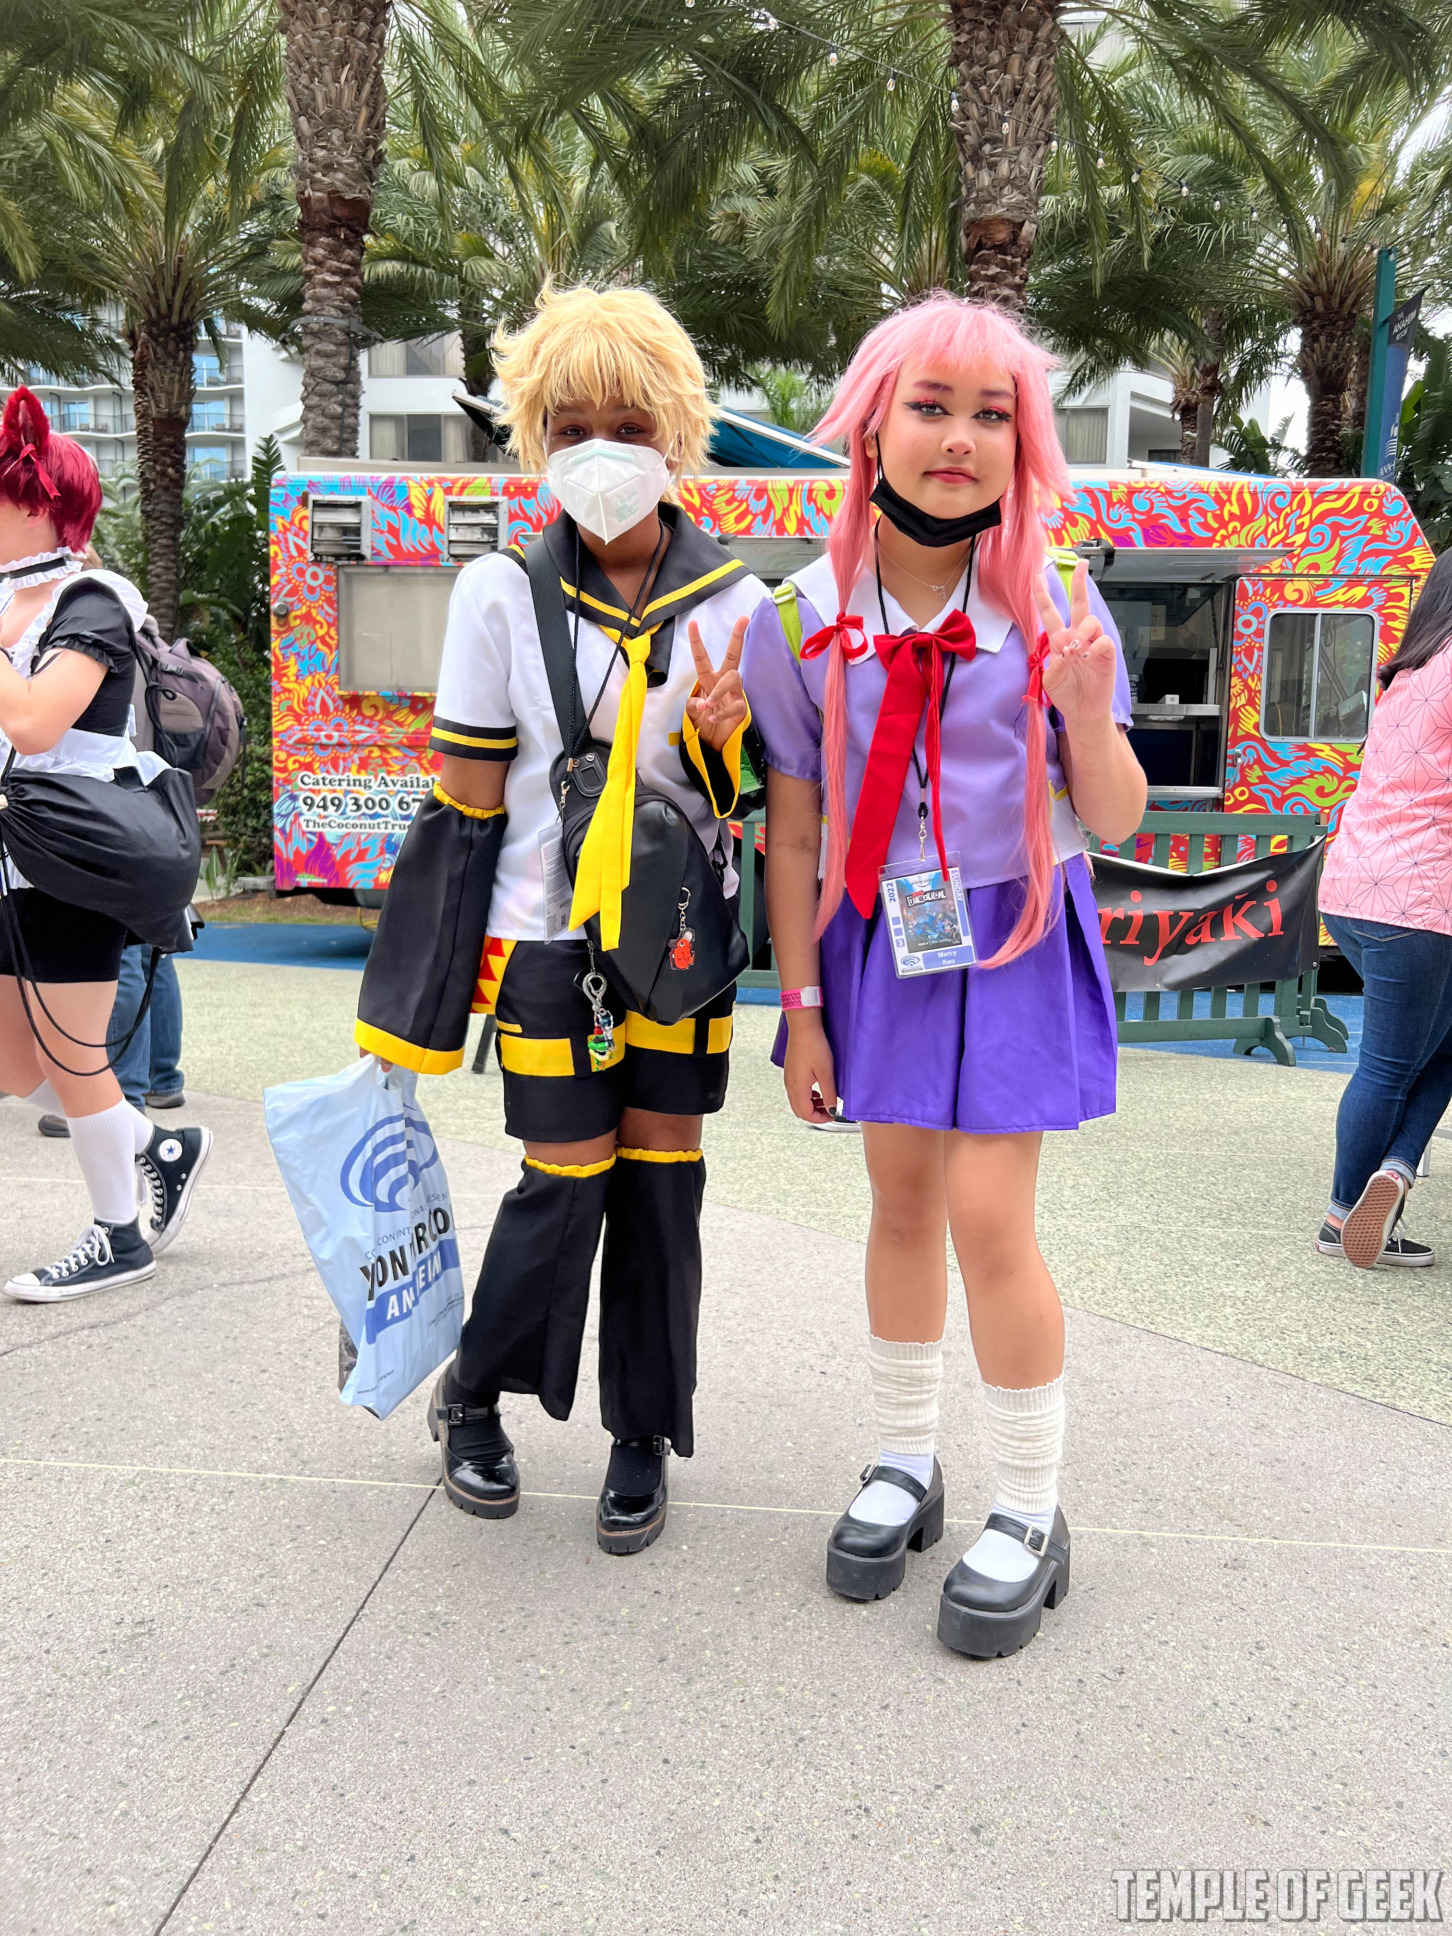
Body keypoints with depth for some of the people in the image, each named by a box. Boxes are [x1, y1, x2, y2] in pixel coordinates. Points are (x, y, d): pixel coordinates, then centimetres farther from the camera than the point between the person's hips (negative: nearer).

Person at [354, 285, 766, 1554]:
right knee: (568, 1180, 0)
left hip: (682, 936, 2)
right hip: (550, 933, -2)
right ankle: (473, 1396, 28)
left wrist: (721, 741, -17)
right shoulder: (504, 595, -4)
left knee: (661, 1180, 6)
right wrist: (437, 988, -2)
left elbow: (752, 797, 6)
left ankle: (645, 1433, 25)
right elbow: (468, 802, -1)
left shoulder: (732, 602, 0)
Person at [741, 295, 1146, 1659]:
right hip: (876, 937, 2)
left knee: (986, 1215, -6)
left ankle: (1029, 1514, 15)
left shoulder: (1051, 603, -7)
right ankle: (903, 1464, 32)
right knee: (901, 1201, 11)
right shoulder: (803, 618, -5)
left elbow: (1115, 822, -5)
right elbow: (792, 829, 0)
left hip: (1014, 938, -2)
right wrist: (800, 1006, 0)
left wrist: (1085, 711, -25)